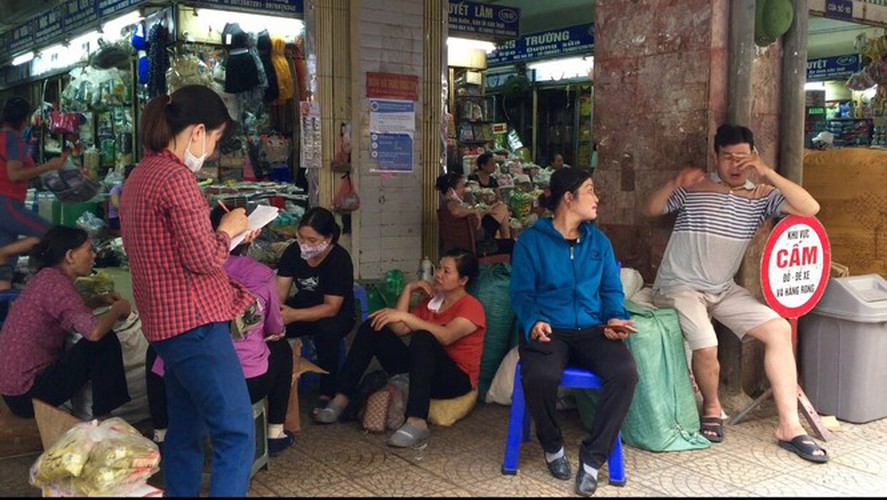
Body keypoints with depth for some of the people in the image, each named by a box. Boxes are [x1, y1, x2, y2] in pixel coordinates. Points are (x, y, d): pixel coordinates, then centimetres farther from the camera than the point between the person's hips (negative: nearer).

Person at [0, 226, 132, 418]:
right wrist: (118, 309, -13)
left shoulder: (46, 276, 8)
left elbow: (70, 311, 29)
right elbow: (94, 331, -34)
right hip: (26, 394, -10)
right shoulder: (56, 283, -20)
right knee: (105, 343, -13)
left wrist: (100, 300, 11)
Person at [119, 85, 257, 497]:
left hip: (166, 323, 10)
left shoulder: (140, 175, 15)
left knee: (186, 431, 18)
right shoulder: (176, 177, -16)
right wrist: (227, 230, -1)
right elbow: (202, 258, -19)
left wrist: (224, 232, 16)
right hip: (195, 322, -10)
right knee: (236, 433, -7)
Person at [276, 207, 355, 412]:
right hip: (302, 306, 5)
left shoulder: (340, 259, -24)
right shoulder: (292, 252, -9)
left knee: (327, 330, -39)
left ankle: (327, 393, -22)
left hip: (338, 314, -4)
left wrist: (294, 315, -41)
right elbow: (279, 291, -11)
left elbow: (331, 308, -28)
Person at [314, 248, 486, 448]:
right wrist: (408, 290, 0)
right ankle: (341, 399, -12)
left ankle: (417, 422, -46)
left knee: (422, 338, -37)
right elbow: (398, 330, 3)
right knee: (372, 328, -5)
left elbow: (446, 336, -29)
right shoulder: (431, 299, 14)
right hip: (418, 368, 7)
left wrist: (405, 316, -31)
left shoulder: (472, 307, -9)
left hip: (456, 380, -7)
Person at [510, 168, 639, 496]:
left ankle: (593, 457, -13)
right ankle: (552, 445, -2)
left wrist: (615, 317, -6)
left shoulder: (598, 241, 16)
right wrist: (533, 321, -20)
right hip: (549, 330, -3)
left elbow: (612, 289, 15)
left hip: (592, 330, 3)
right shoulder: (532, 240, 3)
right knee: (539, 376, -36)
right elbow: (522, 291, -1)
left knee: (625, 372, -29)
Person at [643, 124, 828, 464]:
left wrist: (768, 174, -18)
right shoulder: (695, 185, -4)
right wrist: (675, 184, -23)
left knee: (779, 330, -9)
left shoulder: (761, 195, 3)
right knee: (706, 347, -28)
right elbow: (651, 210, -4)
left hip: (724, 289, 5)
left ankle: (789, 426, -3)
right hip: (679, 286, -5)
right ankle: (711, 406, 6)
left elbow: (810, 209, -10)